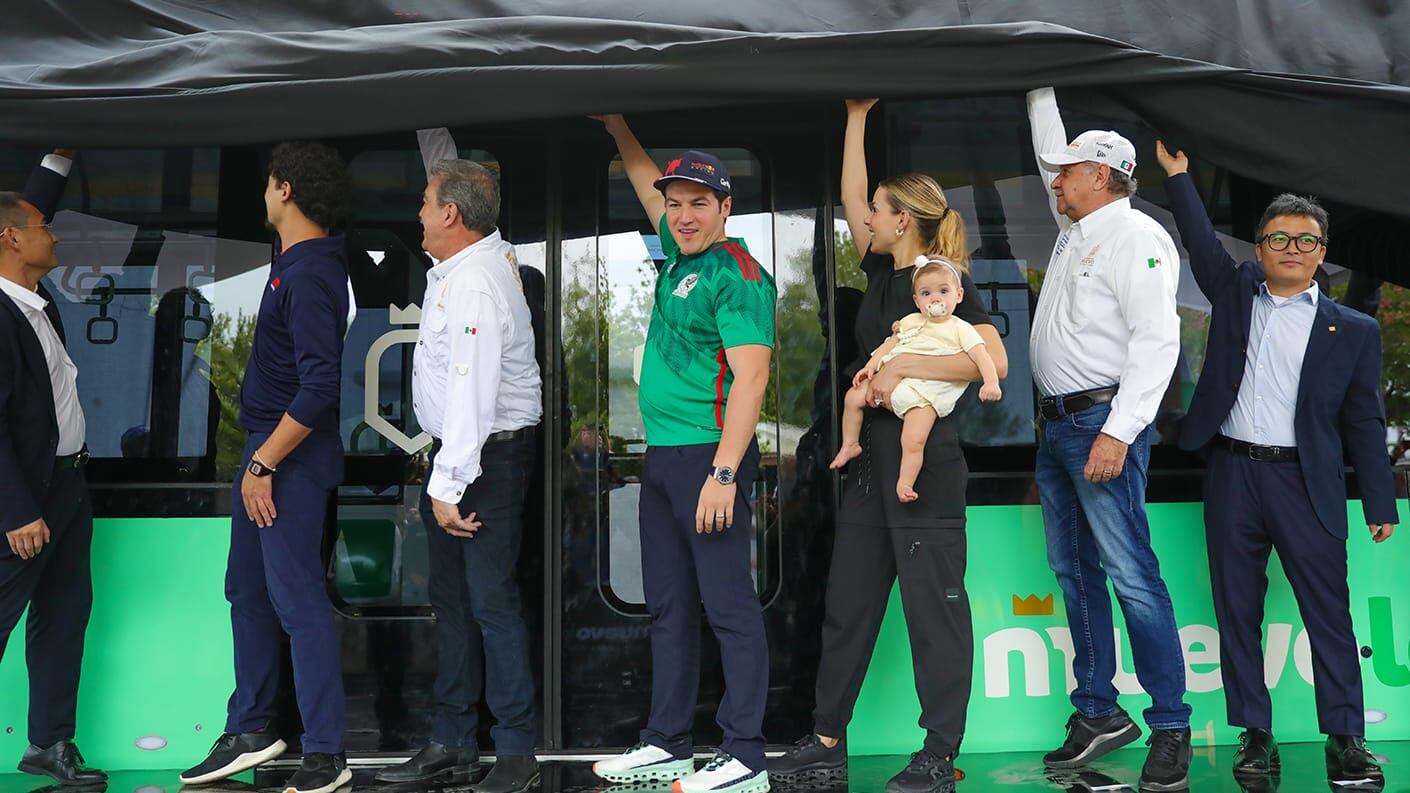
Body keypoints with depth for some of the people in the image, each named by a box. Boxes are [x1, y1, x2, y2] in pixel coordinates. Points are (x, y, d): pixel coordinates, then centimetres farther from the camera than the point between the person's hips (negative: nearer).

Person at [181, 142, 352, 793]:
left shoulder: (310, 274, -20)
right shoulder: (297, 258, 10)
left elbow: (319, 385, -26)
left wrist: (264, 463, -22)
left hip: (292, 454, -10)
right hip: (266, 443, 10)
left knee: (296, 599, -7)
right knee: (247, 591, 16)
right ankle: (251, 732, 28)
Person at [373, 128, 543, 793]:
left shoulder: (475, 286, -21)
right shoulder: (475, 253, 7)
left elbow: (471, 394, -26)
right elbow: (449, 176, 29)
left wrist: (449, 486, -26)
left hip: (489, 455, -10)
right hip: (454, 451, 10)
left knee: (491, 599, -8)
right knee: (450, 597, 13)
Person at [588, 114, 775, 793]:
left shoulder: (736, 274, -11)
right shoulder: (678, 256, 15)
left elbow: (751, 377, -19)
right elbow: (648, 183, 36)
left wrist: (723, 473, -24)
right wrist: (619, 131, 36)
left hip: (709, 456, -9)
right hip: (661, 457, 9)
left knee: (729, 607, -6)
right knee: (668, 608, 13)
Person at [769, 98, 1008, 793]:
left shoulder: (946, 280, -8)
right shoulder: (882, 272, 13)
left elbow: (994, 358, -19)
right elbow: (849, 195, 21)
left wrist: (905, 366, -22)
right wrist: (857, 116, 22)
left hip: (925, 459, -8)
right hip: (871, 455, 8)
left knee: (933, 607, -2)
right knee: (848, 602, 10)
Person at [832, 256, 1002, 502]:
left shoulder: (961, 329, 3)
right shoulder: (910, 322, 17)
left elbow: (981, 356, -7)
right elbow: (889, 345, 21)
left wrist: (991, 382, -24)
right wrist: (869, 367, 7)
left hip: (924, 393, -5)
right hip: (891, 380, 5)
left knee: (914, 442, -21)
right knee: (853, 396, 3)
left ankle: (905, 485, -7)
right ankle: (850, 445, 19)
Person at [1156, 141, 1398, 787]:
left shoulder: (1353, 331, 6)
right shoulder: (1234, 293, 12)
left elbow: (1364, 421, 5)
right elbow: (1201, 241, 9)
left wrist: (1380, 502, 4)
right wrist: (1178, 173, 3)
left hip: (1307, 483, -2)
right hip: (1231, 473, 2)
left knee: (1328, 610, -2)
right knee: (1237, 610, 5)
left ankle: (1345, 738, 6)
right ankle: (1255, 734, 14)